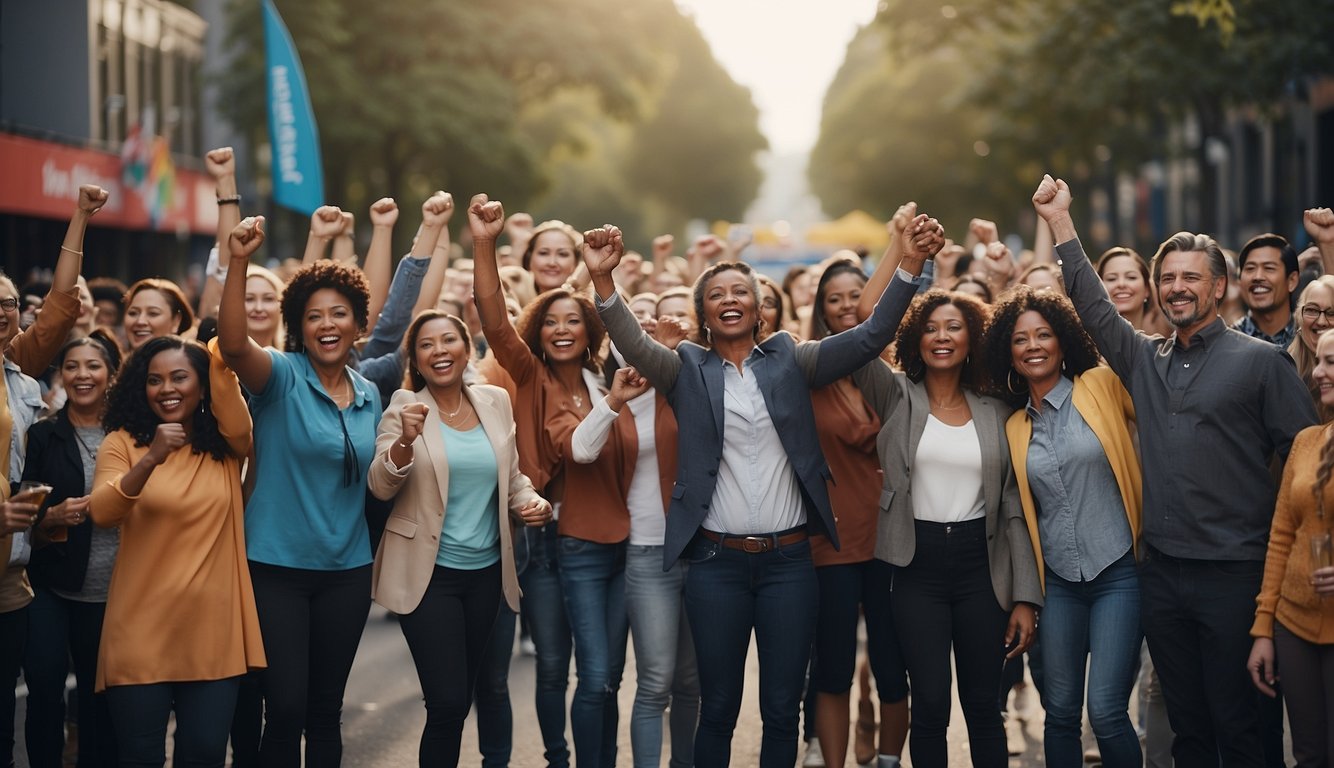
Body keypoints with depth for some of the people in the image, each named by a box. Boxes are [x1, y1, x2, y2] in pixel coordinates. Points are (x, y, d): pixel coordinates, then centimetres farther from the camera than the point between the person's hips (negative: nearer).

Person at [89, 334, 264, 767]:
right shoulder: (123, 441, 0)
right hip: (143, 632, -1)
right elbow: (101, 513, -16)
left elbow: (239, 424, -17)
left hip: (213, 629, 1)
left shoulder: (226, 444, 6)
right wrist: (151, 460, -32)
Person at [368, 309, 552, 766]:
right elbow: (381, 488, -14)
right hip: (429, 573, -4)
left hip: (486, 571, 4)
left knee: (458, 700, 14)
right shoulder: (405, 407, -6)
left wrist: (531, 502, -7)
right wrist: (405, 440, -33)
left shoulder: (496, 401, 5)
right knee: (448, 702, -10)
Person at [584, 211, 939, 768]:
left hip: (789, 559, 1)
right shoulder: (688, 369, 3)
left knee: (782, 708, 7)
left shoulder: (789, 360, 5)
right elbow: (635, 345, -13)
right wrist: (603, 281, -30)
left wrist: (911, 264, -15)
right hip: (717, 561, -1)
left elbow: (870, 337, -3)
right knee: (718, 707, 7)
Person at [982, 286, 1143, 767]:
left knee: (1106, 711, -12)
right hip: (1058, 581, 4)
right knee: (1060, 713, 5)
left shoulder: (1103, 387, -2)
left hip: (1118, 571, -4)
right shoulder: (1015, 428, 11)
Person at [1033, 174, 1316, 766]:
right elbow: (1092, 306, 11)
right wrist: (1061, 223, 5)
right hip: (1161, 572, 5)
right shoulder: (1144, 358, 13)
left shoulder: (1261, 360, -2)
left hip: (1233, 576, -5)